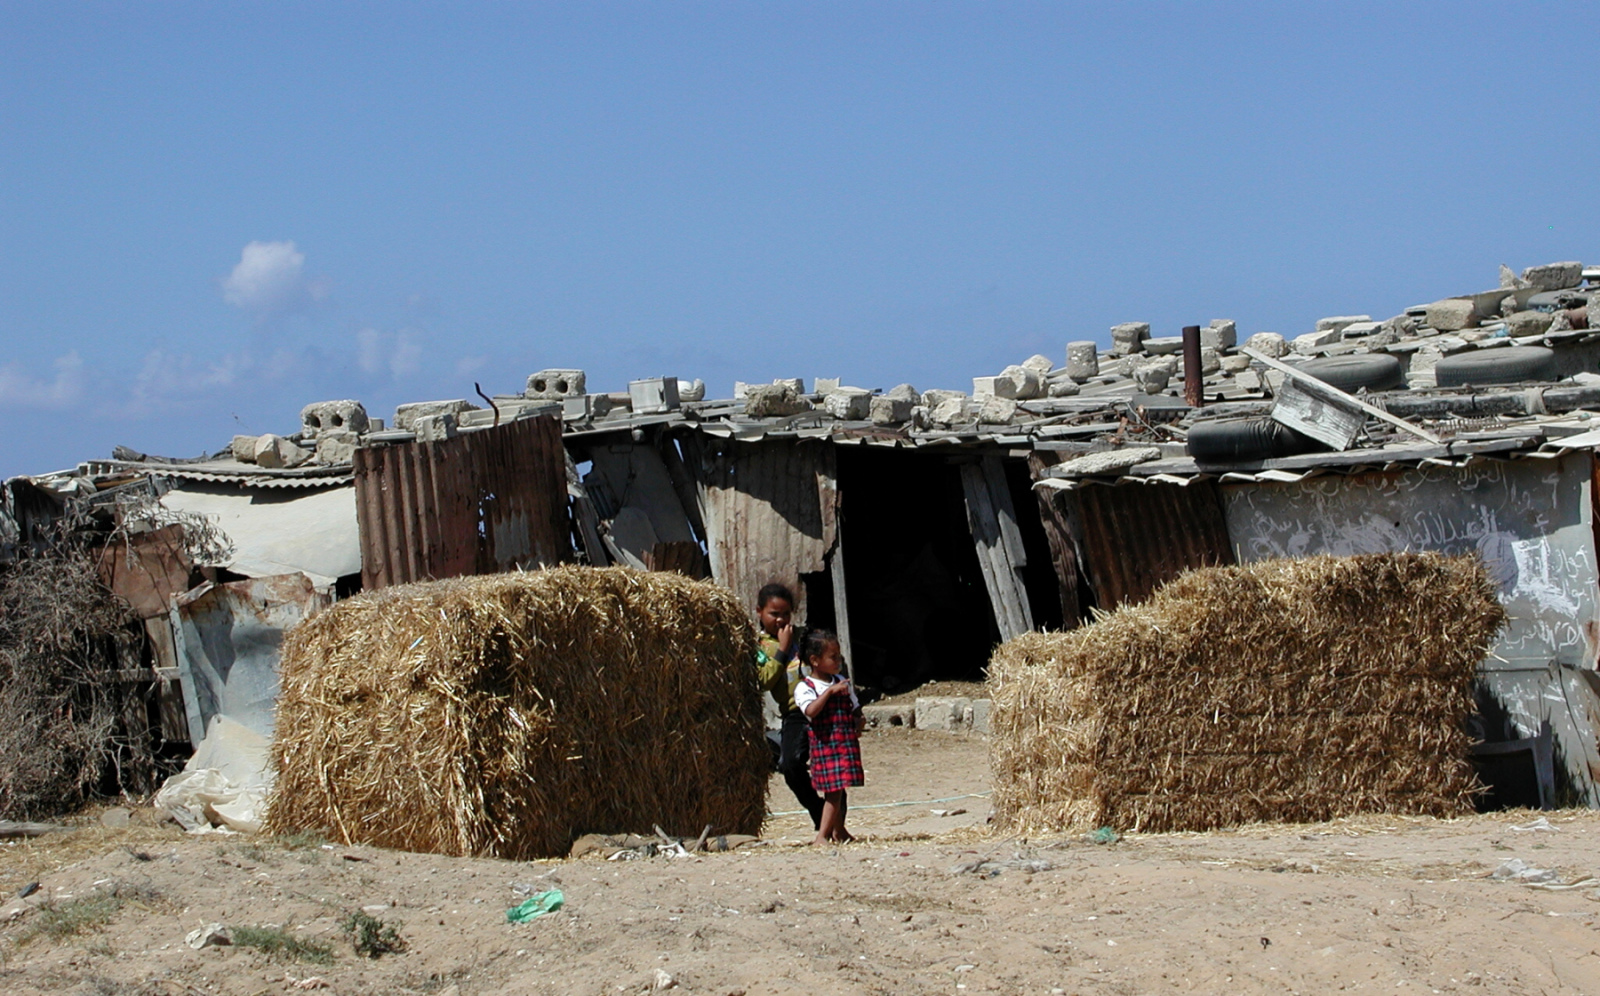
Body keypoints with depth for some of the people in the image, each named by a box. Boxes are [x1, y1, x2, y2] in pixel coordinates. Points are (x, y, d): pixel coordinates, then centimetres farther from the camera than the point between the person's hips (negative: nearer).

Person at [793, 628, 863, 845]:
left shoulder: (841, 682, 13)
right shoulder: (805, 687, -7)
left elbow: (855, 709, 18)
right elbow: (811, 710, -24)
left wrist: (857, 725, -1)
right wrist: (830, 691, -25)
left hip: (848, 743, 6)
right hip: (824, 744, -6)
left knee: (841, 788, 14)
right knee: (834, 790, -12)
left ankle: (839, 830, 29)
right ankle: (822, 835, -9)